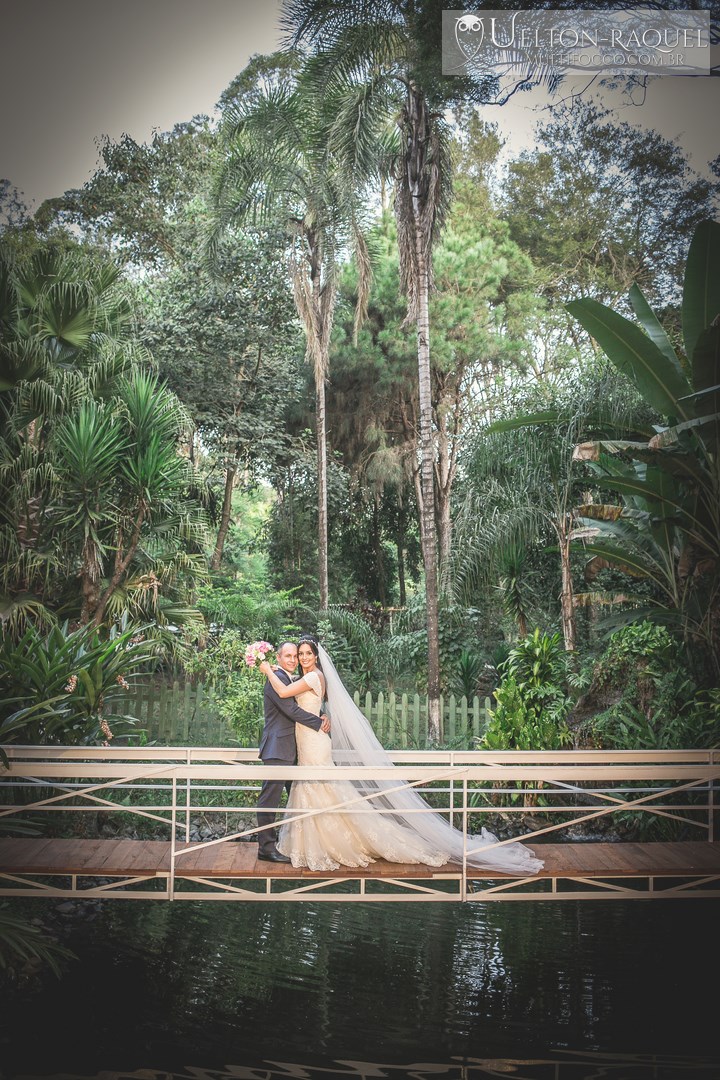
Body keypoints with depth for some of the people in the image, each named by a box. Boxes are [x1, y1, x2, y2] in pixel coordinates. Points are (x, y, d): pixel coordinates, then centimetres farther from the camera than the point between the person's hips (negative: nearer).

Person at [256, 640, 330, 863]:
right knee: (270, 799, -5)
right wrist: (319, 723, -11)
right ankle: (266, 847, -1)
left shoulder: (293, 681, 18)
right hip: (277, 748, -10)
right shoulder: (276, 680, -13)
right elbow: (292, 710, -19)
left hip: (290, 749, 10)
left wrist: (323, 717, -2)